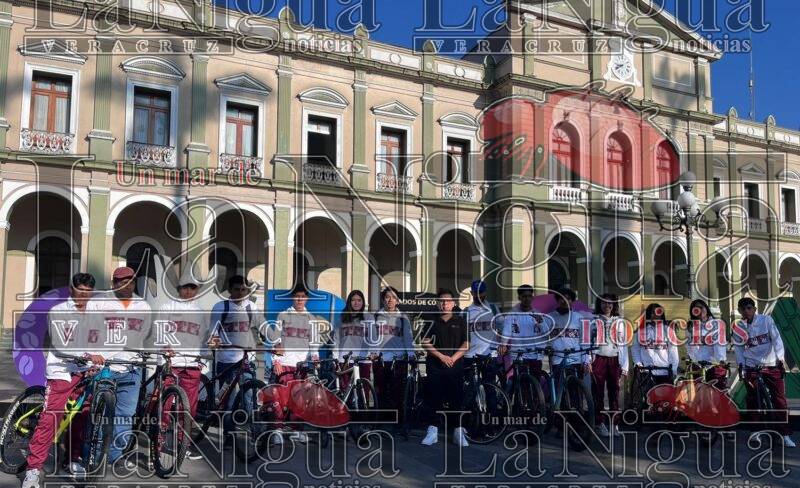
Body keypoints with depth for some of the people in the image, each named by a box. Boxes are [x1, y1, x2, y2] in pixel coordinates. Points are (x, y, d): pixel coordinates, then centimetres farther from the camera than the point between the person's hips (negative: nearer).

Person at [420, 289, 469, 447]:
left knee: (456, 398, 0)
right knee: (434, 398, 1)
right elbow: (425, 343, 0)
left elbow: (466, 344, 3)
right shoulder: (432, 321, 8)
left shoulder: (460, 321, 8)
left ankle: (459, 432, 6)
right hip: (435, 366, 0)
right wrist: (442, 356, -10)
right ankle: (433, 431, 7)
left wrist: (453, 358, -11)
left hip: (456, 366, 0)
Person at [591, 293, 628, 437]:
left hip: (614, 360, 2)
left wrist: (624, 368, 5)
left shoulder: (619, 322, 13)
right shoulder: (594, 320, 6)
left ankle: (614, 424, 7)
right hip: (598, 359, -2)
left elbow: (623, 345, 11)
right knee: (598, 392, -3)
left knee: (614, 392, 1)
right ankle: (600, 423, 3)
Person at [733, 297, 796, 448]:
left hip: (771, 365, -2)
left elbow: (776, 339, -7)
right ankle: (757, 429, 21)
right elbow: (738, 348, 5)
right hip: (752, 367, 2)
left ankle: (785, 434, 2)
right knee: (752, 400, 5)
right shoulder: (738, 327, 2)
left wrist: (780, 359, -15)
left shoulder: (766, 320, -3)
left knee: (780, 399, -4)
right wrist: (741, 366, -1)